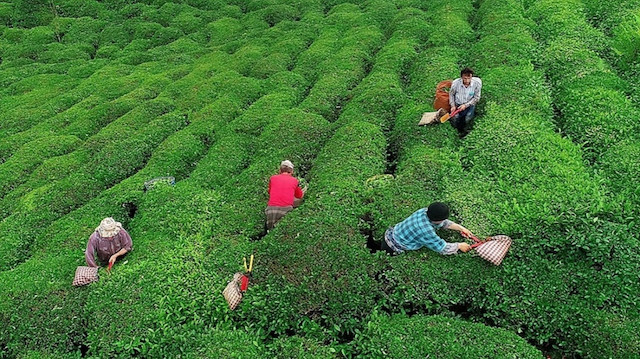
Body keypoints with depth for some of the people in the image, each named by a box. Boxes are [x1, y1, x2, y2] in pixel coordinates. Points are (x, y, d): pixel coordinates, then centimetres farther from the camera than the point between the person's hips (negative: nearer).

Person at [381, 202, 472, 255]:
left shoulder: (425, 211, -13)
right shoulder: (425, 230, -37)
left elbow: (444, 223, 7)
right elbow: (443, 249, -25)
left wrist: (461, 228, 3)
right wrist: (459, 245, -11)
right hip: (392, 249, -8)